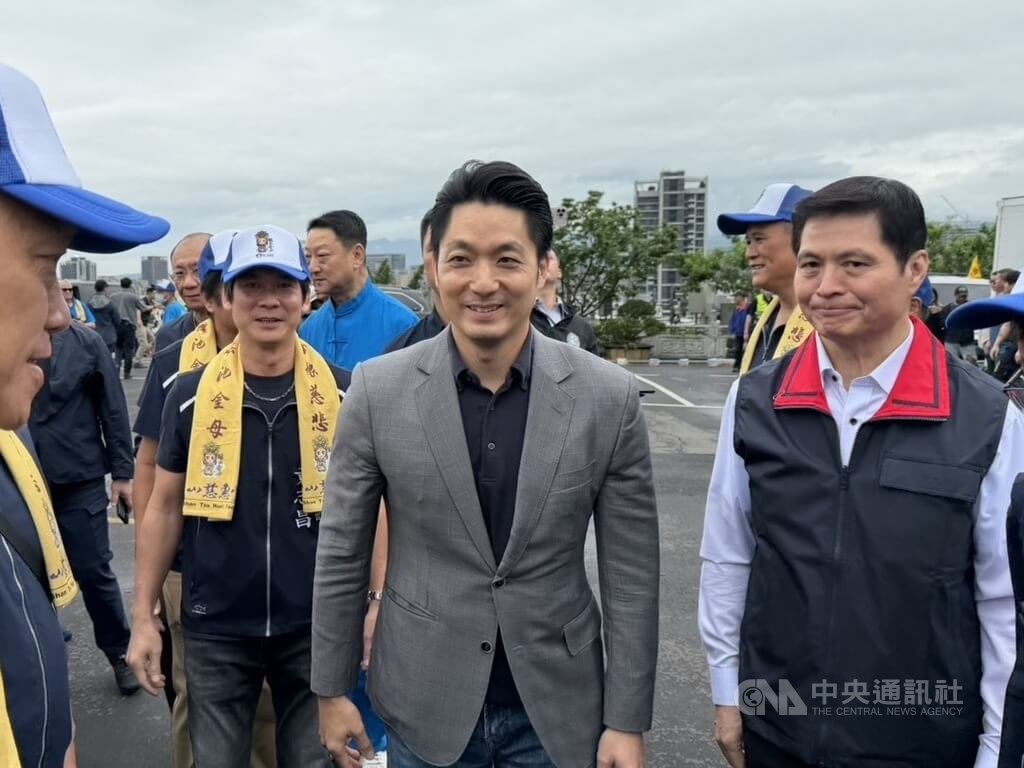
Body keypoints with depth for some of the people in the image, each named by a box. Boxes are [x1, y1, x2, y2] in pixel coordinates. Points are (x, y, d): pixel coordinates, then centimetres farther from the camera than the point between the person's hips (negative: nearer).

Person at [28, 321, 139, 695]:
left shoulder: (86, 341, -5)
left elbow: (113, 409, -2)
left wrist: (122, 472, -3)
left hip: (79, 480, -1)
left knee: (94, 573, 6)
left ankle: (120, 652, 24)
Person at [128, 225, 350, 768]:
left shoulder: (343, 394, -6)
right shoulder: (189, 394, -4)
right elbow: (164, 506, 3)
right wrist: (144, 615, 2)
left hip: (316, 625, 0)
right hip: (215, 628, 1)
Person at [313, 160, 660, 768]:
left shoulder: (610, 397, -12)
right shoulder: (377, 391, -11)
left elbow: (631, 576, -6)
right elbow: (341, 555, -2)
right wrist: (332, 690, 4)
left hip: (560, 707, 0)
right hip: (425, 705, 1)